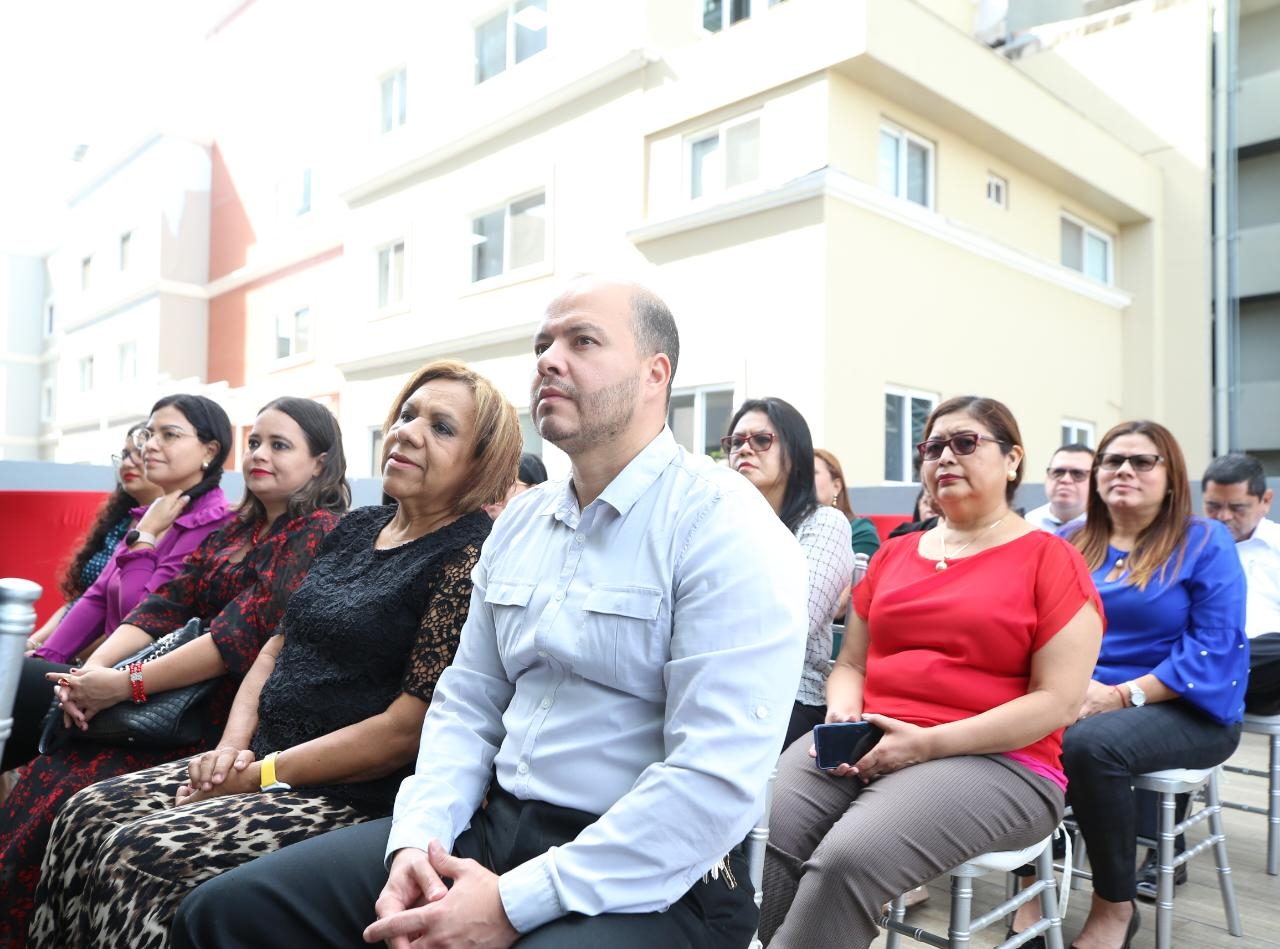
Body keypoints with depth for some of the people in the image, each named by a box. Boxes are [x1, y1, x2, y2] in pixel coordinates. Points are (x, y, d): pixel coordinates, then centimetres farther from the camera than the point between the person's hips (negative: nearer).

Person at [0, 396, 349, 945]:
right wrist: (92, 668, -6)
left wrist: (127, 684, -16)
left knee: (75, 801, -16)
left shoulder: (319, 531, -10)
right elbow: (164, 607, 10)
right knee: (48, 777, -7)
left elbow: (245, 635, -18)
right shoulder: (234, 531, 18)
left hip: (233, 715, -7)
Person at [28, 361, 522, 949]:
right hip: (259, 762, 8)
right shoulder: (357, 529, 10)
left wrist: (266, 773, -13)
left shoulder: (471, 556, -17)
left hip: (358, 798, -8)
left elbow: (408, 727, -20)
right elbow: (279, 645, 15)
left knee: (139, 857, -16)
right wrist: (233, 745, -1)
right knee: (86, 817, 0)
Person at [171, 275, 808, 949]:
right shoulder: (518, 522, 11)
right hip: (494, 828, 7)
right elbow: (467, 700, 13)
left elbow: (717, 781, -21)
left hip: (646, 880, -6)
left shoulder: (726, 528, -14)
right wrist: (417, 841, -3)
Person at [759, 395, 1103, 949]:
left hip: (995, 761, -4)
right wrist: (843, 715, -4)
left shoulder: (1050, 559, 1)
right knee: (760, 834, -24)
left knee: (847, 859, -31)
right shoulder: (894, 554, 18)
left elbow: (1058, 700, -7)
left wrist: (928, 743, -15)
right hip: (863, 747, 5)